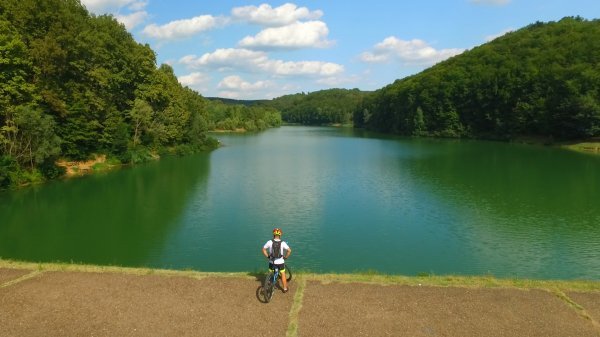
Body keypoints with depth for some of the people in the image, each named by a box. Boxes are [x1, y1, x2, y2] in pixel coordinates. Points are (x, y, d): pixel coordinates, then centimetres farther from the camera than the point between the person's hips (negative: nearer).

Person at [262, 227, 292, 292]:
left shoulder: (270, 242, -11)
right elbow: (289, 250, -17)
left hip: (272, 262, 1)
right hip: (280, 262, -1)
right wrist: (285, 257, -2)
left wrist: (267, 256, 7)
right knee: (283, 274, 17)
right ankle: (285, 288, 25)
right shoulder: (283, 243, -14)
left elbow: (263, 249, -4)